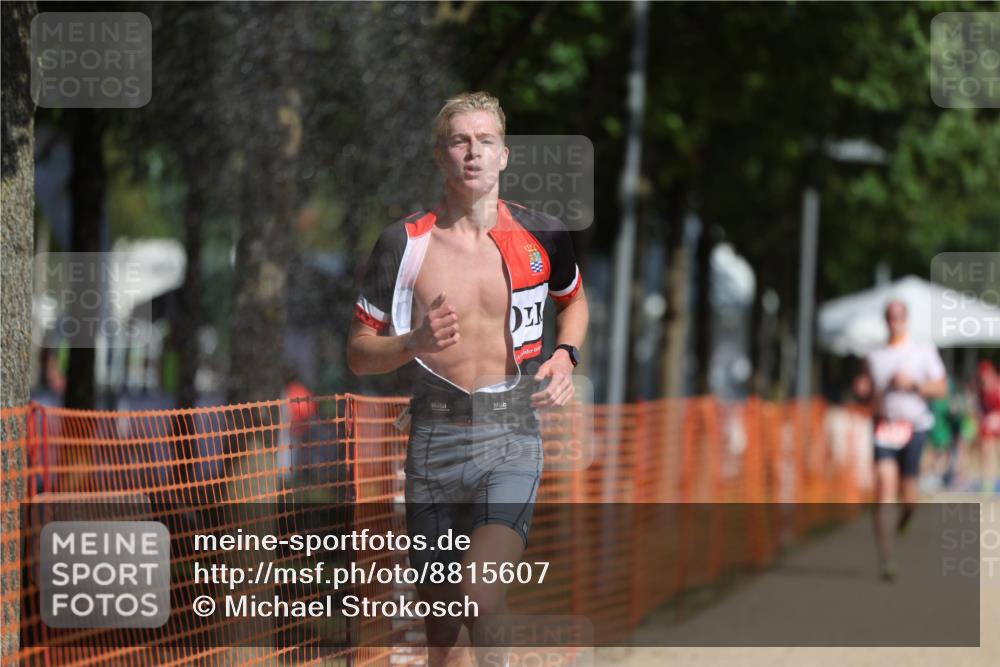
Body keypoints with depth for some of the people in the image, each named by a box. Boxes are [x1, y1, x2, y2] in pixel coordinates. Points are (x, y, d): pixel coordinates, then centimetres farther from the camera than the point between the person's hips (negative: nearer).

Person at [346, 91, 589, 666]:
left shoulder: (541, 236, 2)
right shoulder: (405, 243, 0)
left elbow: (574, 300, 25)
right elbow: (358, 353, 4)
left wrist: (566, 357, 5)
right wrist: (414, 343, -17)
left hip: (511, 432, -1)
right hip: (435, 435, 1)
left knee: (483, 596, -23)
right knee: (440, 606, 9)